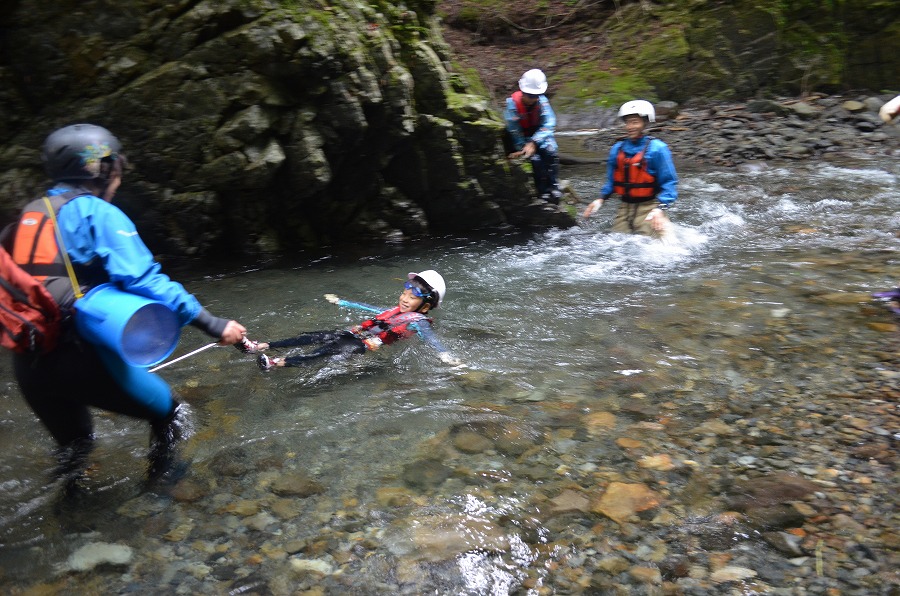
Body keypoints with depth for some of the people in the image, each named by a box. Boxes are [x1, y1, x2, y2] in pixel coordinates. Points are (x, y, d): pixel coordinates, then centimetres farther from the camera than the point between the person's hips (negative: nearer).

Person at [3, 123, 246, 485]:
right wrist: (213, 324, -20)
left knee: (72, 442, 30)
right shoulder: (97, 214, -6)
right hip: (78, 356, -7)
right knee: (167, 412, 14)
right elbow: (143, 280, -18)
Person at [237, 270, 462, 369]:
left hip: (369, 344, -8)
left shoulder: (418, 321, -4)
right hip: (356, 333, 8)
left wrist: (446, 356, -43)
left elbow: (431, 339, -21)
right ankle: (260, 346, -9)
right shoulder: (395, 311, 21)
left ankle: (278, 363, -42)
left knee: (331, 350, -29)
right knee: (315, 336, -5)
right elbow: (369, 308, 31)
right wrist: (340, 302, 40)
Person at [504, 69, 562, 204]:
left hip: (539, 135, 2)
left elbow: (549, 124, -24)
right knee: (535, 158, -27)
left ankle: (553, 187, -17)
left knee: (551, 151, -26)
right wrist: (523, 148, -31)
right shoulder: (512, 102, -21)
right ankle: (543, 192, -13)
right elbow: (514, 130, -21)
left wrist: (533, 143, -37)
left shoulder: (542, 101, -16)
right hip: (522, 138, -2)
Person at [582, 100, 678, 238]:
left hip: (649, 209, -5)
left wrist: (660, 209, -23)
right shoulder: (617, 149, 6)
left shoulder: (657, 149, -9)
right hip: (625, 208, 5)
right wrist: (601, 198, 2)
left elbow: (669, 183, -11)